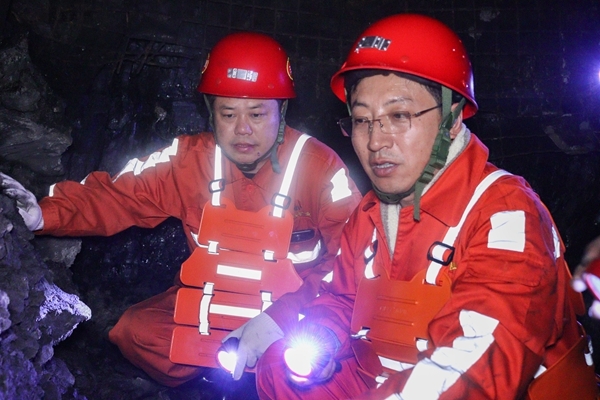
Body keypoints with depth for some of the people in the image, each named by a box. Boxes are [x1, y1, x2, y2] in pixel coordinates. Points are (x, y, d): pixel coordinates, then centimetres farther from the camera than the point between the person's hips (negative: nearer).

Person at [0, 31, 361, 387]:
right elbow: (116, 197, -4)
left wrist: (281, 318, -27)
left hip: (294, 314, -2)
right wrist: (41, 214, -22)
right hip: (210, 304, 3)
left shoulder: (319, 167, -15)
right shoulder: (189, 160, -6)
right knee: (136, 333, -16)